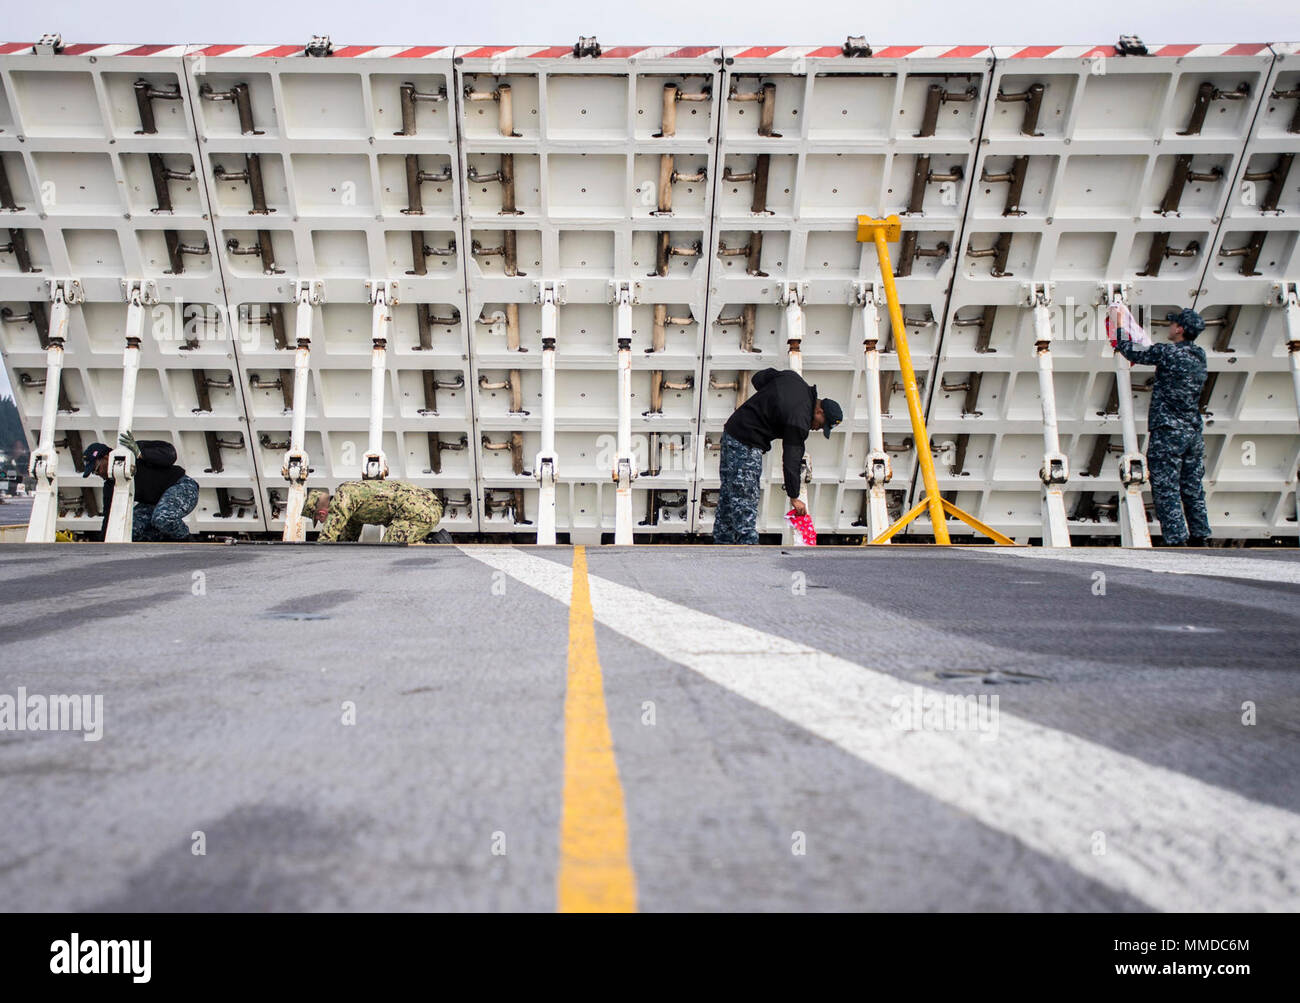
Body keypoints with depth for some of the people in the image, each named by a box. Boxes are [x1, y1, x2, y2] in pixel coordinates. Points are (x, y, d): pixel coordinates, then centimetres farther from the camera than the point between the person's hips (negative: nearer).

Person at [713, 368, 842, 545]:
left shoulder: (792, 377, 4)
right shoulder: (800, 420, -19)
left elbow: (757, 378, 17)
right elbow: (791, 461, -17)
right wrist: (794, 498, -8)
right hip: (747, 446, -10)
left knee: (728, 494, 14)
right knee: (745, 501, -8)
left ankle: (723, 542, 20)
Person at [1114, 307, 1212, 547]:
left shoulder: (1167, 352, -12)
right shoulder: (1199, 356, 10)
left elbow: (1134, 354, -1)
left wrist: (1118, 334, 16)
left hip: (1168, 431, -7)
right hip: (1193, 432, 7)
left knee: (1166, 489, -4)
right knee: (1193, 488, 14)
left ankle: (1175, 539, -6)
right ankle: (1199, 537, 20)